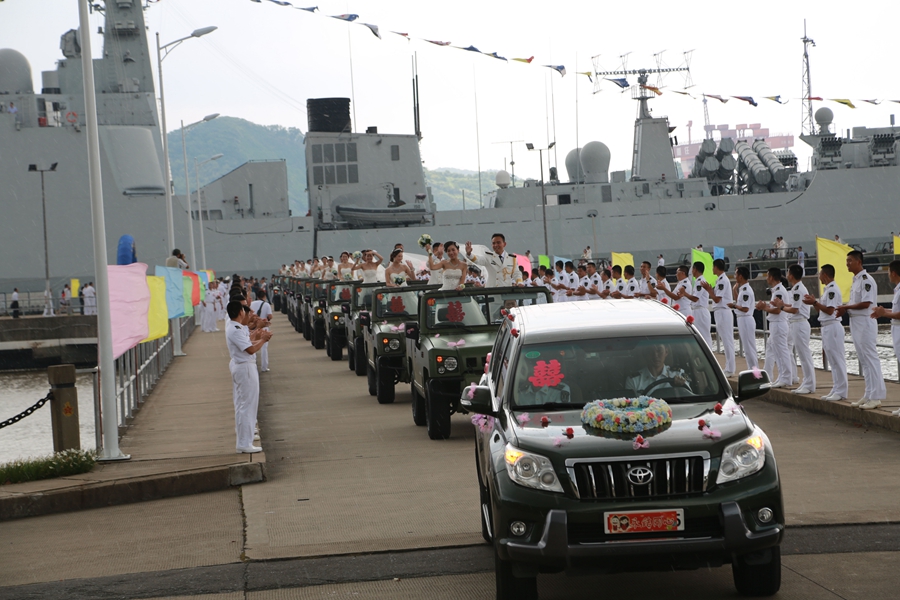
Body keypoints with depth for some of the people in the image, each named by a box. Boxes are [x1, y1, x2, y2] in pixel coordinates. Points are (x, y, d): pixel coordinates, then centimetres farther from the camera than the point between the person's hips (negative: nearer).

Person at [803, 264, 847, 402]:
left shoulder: (832, 290, -14)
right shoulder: (827, 289, 17)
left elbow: (829, 310, -19)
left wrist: (815, 302, -14)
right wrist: (814, 302, 10)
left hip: (832, 327, -11)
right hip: (827, 327, 11)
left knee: (837, 359, -7)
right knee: (832, 359, 12)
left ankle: (841, 391, -6)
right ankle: (836, 389, 17)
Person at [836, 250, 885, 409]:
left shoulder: (866, 280, -15)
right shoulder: (855, 280, 16)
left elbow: (866, 303, -21)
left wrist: (846, 307, -13)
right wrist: (844, 310, 3)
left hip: (865, 323, -10)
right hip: (856, 323, 10)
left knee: (870, 359, -8)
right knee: (863, 360, 13)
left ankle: (876, 396, -6)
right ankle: (869, 395, 19)